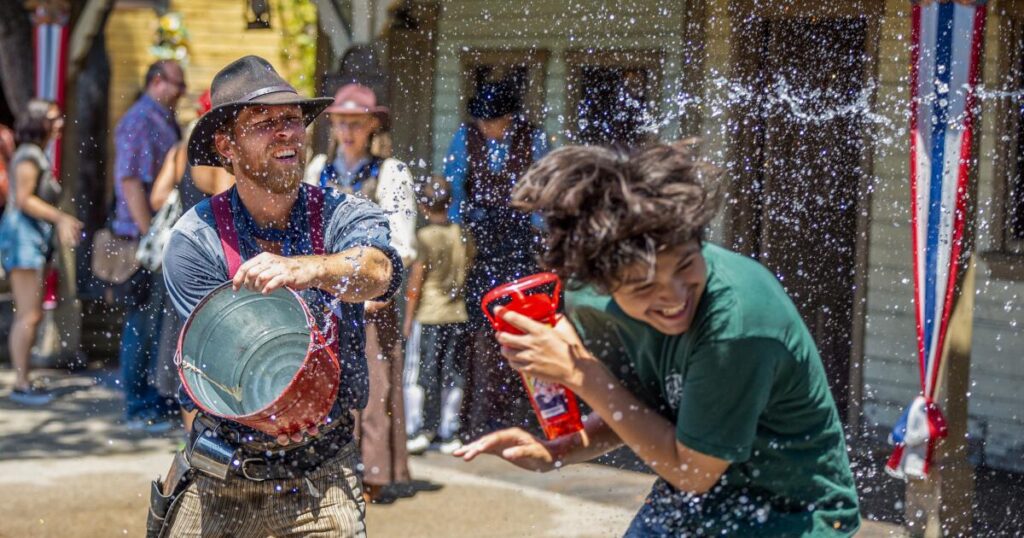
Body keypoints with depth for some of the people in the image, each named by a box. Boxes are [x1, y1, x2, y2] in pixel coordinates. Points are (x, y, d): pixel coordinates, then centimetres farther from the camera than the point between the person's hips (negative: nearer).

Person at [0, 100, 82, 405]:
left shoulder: (38, 156, 18)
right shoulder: (28, 156, -12)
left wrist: (62, 222, 14)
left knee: (30, 316, 10)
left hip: (34, 239, 10)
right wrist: (60, 217, -19)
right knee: (29, 316, -10)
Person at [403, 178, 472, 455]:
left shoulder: (424, 236, -8)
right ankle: (449, 434, 8)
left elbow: (416, 280, -9)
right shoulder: (461, 235, 4)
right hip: (457, 314, 4)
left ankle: (421, 429, -1)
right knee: (452, 375, 7)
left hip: (428, 317, -4)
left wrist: (408, 318, -4)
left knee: (420, 375, 3)